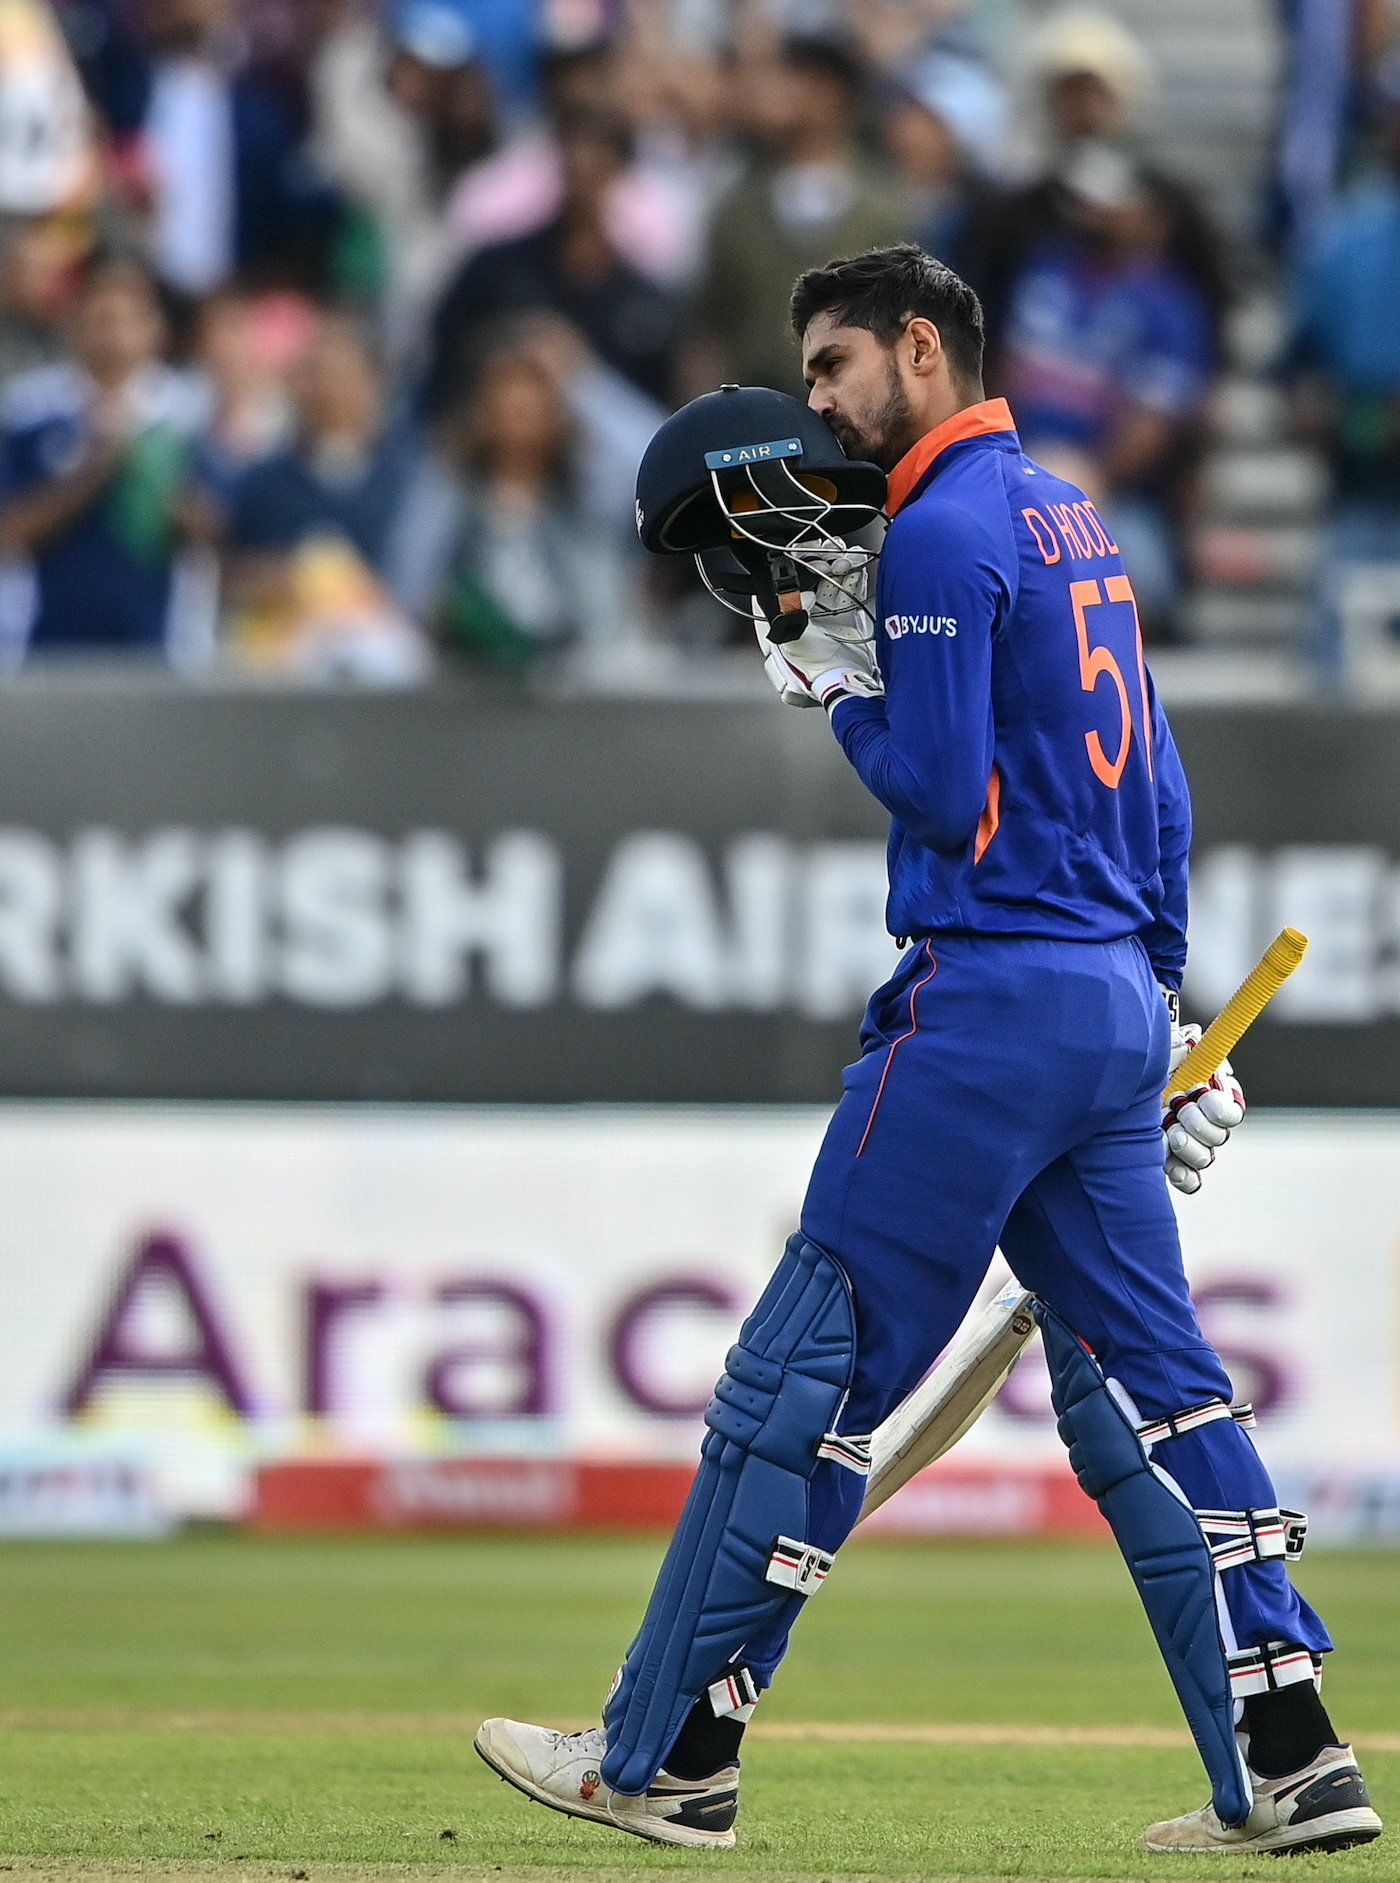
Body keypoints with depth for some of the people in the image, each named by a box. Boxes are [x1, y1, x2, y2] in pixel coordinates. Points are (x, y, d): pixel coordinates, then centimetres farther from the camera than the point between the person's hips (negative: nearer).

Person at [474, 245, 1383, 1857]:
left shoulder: (943, 533, -10)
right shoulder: (1071, 518, 18)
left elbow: (940, 795, -16)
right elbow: (1158, 792, 20)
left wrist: (839, 689, 1)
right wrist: (1157, 1011, 23)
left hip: (991, 999, -9)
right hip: (1115, 1001, 9)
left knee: (804, 1368, -4)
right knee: (1140, 1380, 8)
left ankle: (667, 1755, -1)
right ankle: (1289, 1766, 3)